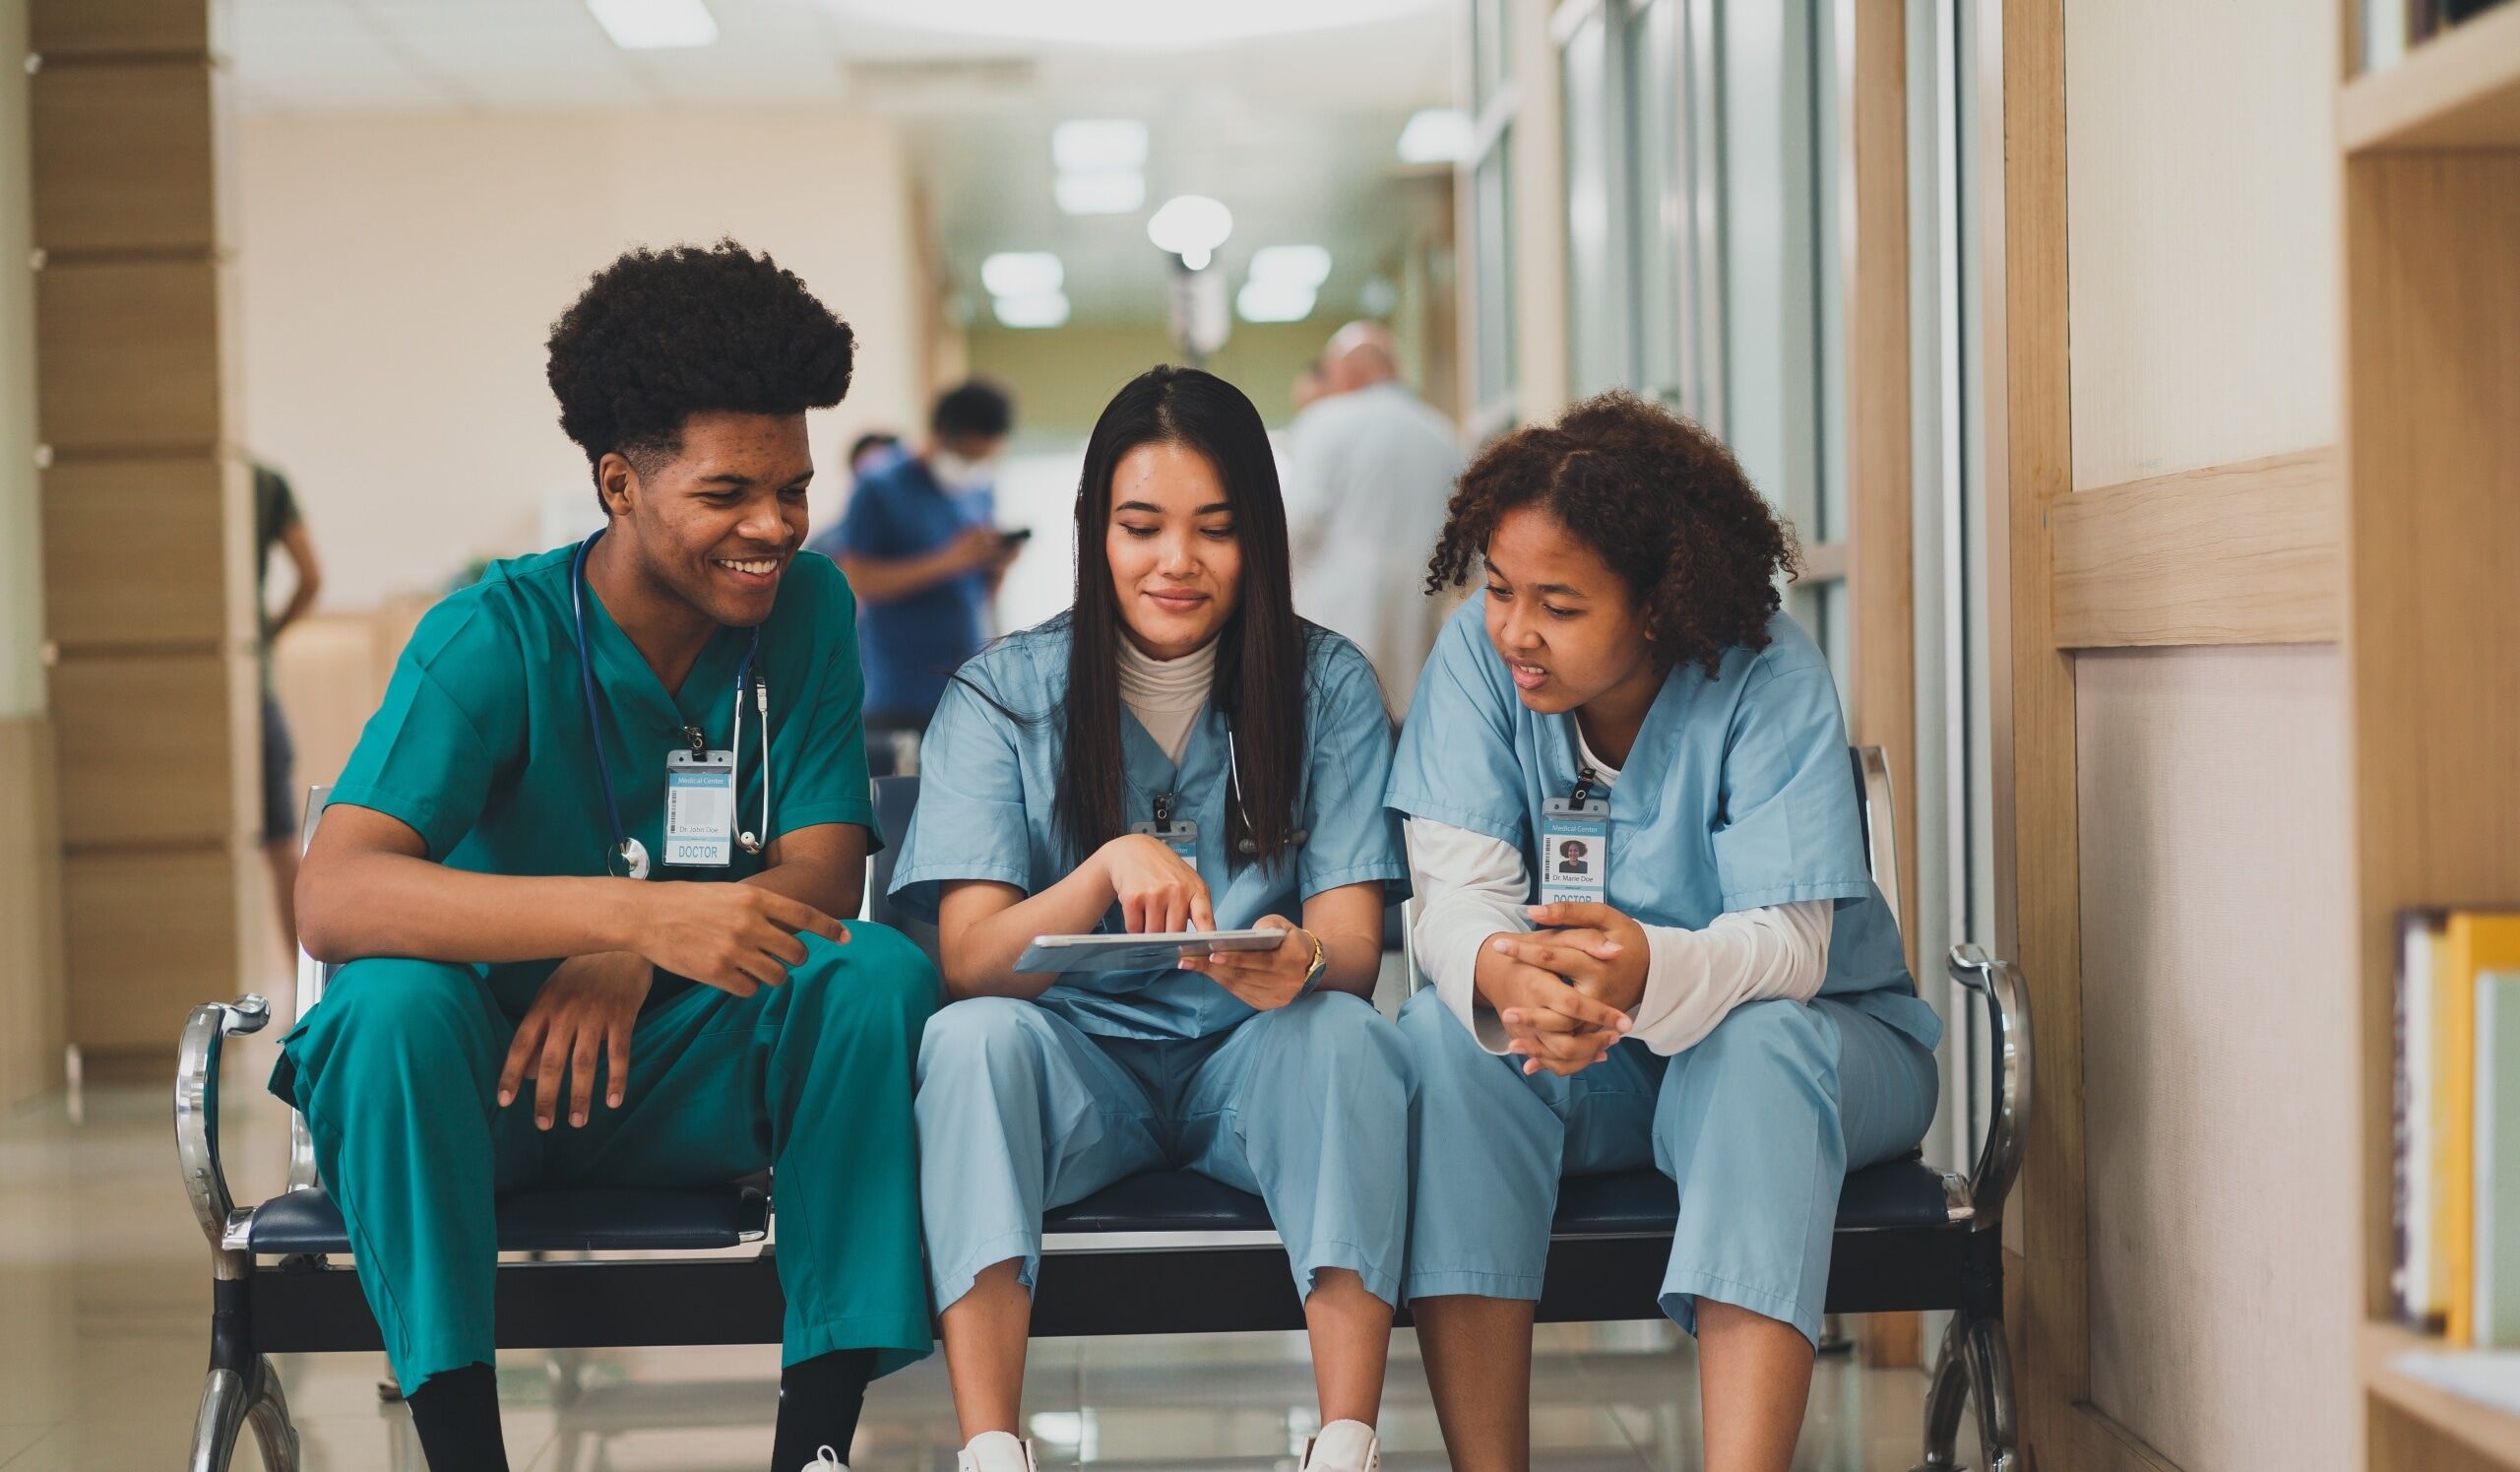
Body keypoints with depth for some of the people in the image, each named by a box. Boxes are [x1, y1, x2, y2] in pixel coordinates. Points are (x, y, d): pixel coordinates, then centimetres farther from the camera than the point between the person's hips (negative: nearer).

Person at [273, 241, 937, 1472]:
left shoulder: (807, 610, -2)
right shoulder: (496, 639, -16)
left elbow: (822, 876, -9)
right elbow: (332, 896, -30)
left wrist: (633, 966, -30)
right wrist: (639, 913, -43)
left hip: (684, 1082, 3)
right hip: (485, 1087, -3)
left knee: (878, 972, -24)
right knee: (393, 997, -34)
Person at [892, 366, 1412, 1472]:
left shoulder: (1328, 686, 2)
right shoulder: (1001, 697, 0)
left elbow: (1354, 948, -6)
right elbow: (968, 963, -10)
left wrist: (1301, 963, -32)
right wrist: (1111, 864, -30)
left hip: (1256, 1062, 0)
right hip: (1077, 1067, 0)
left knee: (1345, 1034, -32)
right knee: (970, 1037, -31)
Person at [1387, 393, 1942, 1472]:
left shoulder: (1769, 680, -20)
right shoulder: (1479, 657, -10)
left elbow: (1787, 943, -28)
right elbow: (1455, 891, -17)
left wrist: (1648, 969, -51)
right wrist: (1504, 972, -44)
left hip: (1799, 1035, -3)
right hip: (1588, 1067, 3)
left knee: (1758, 1047, -36)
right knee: (1440, 1033, -27)